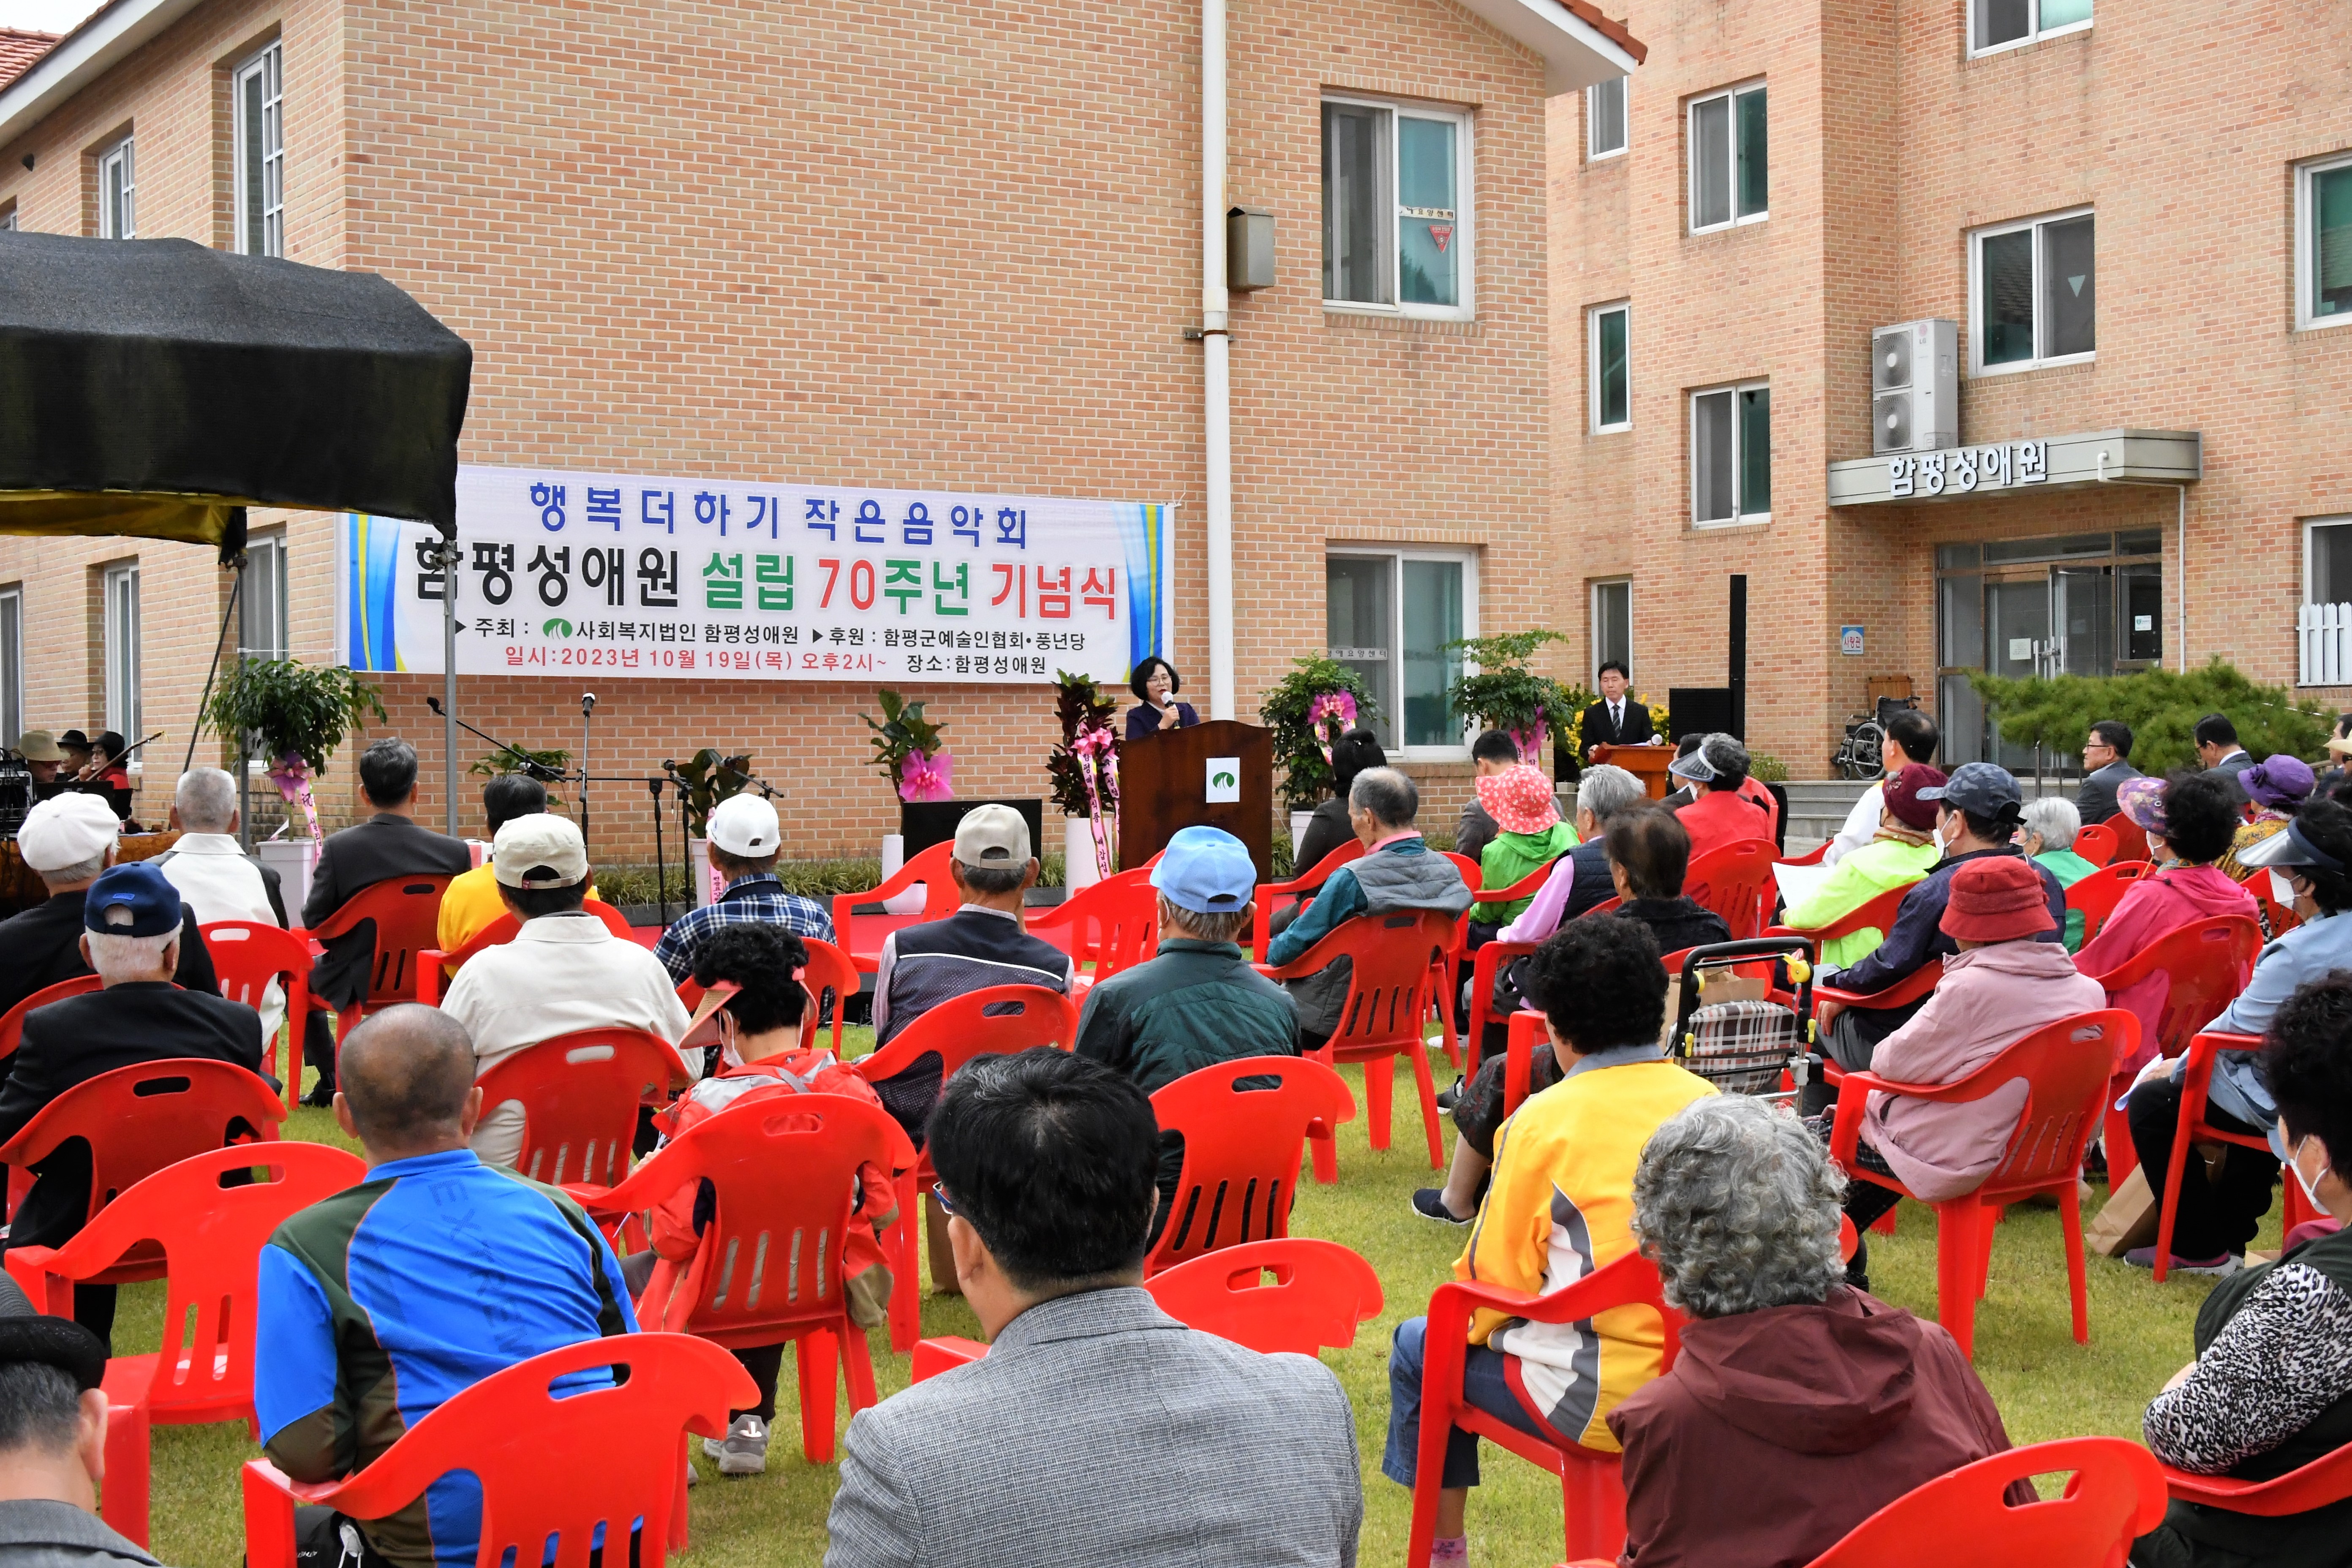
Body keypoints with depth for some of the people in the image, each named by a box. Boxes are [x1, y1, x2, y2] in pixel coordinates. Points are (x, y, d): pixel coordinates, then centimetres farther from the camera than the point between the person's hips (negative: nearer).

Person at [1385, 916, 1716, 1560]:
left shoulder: (1543, 1122, -14)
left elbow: (1494, 1278, -7)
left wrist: (1469, 1324, 14)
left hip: (1599, 1399, -5)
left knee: (1420, 1347, 18)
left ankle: (1443, 1546, 26)